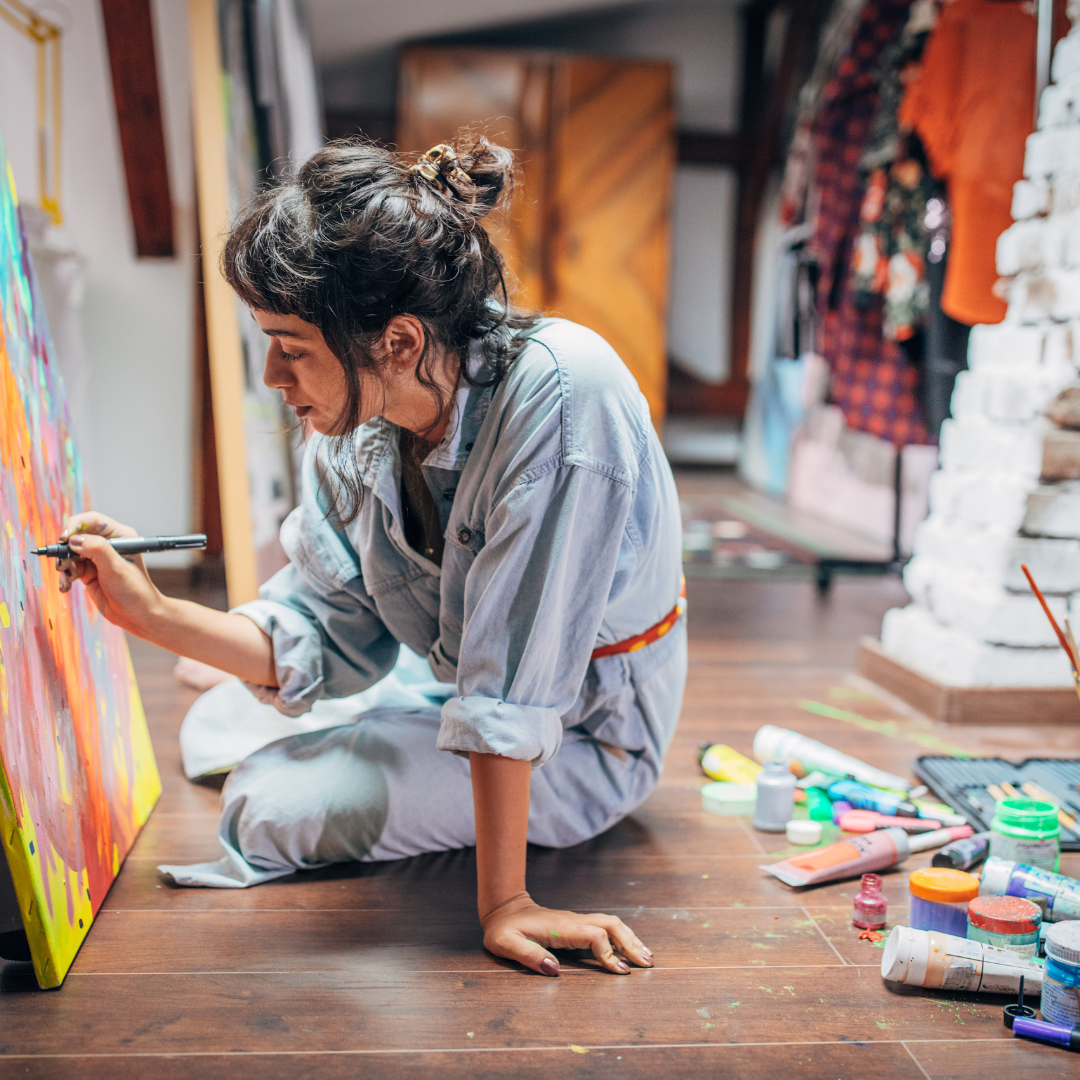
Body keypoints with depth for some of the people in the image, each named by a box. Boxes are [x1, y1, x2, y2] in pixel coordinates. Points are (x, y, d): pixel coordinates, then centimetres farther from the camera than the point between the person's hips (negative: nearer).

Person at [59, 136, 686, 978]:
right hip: (454, 694, 7)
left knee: (271, 808, -13)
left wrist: (502, 900, -30)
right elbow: (327, 637, -6)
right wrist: (154, 614, -16)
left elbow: (512, 683, -35)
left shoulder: (557, 392, -35)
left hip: (584, 735, -7)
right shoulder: (353, 422, -13)